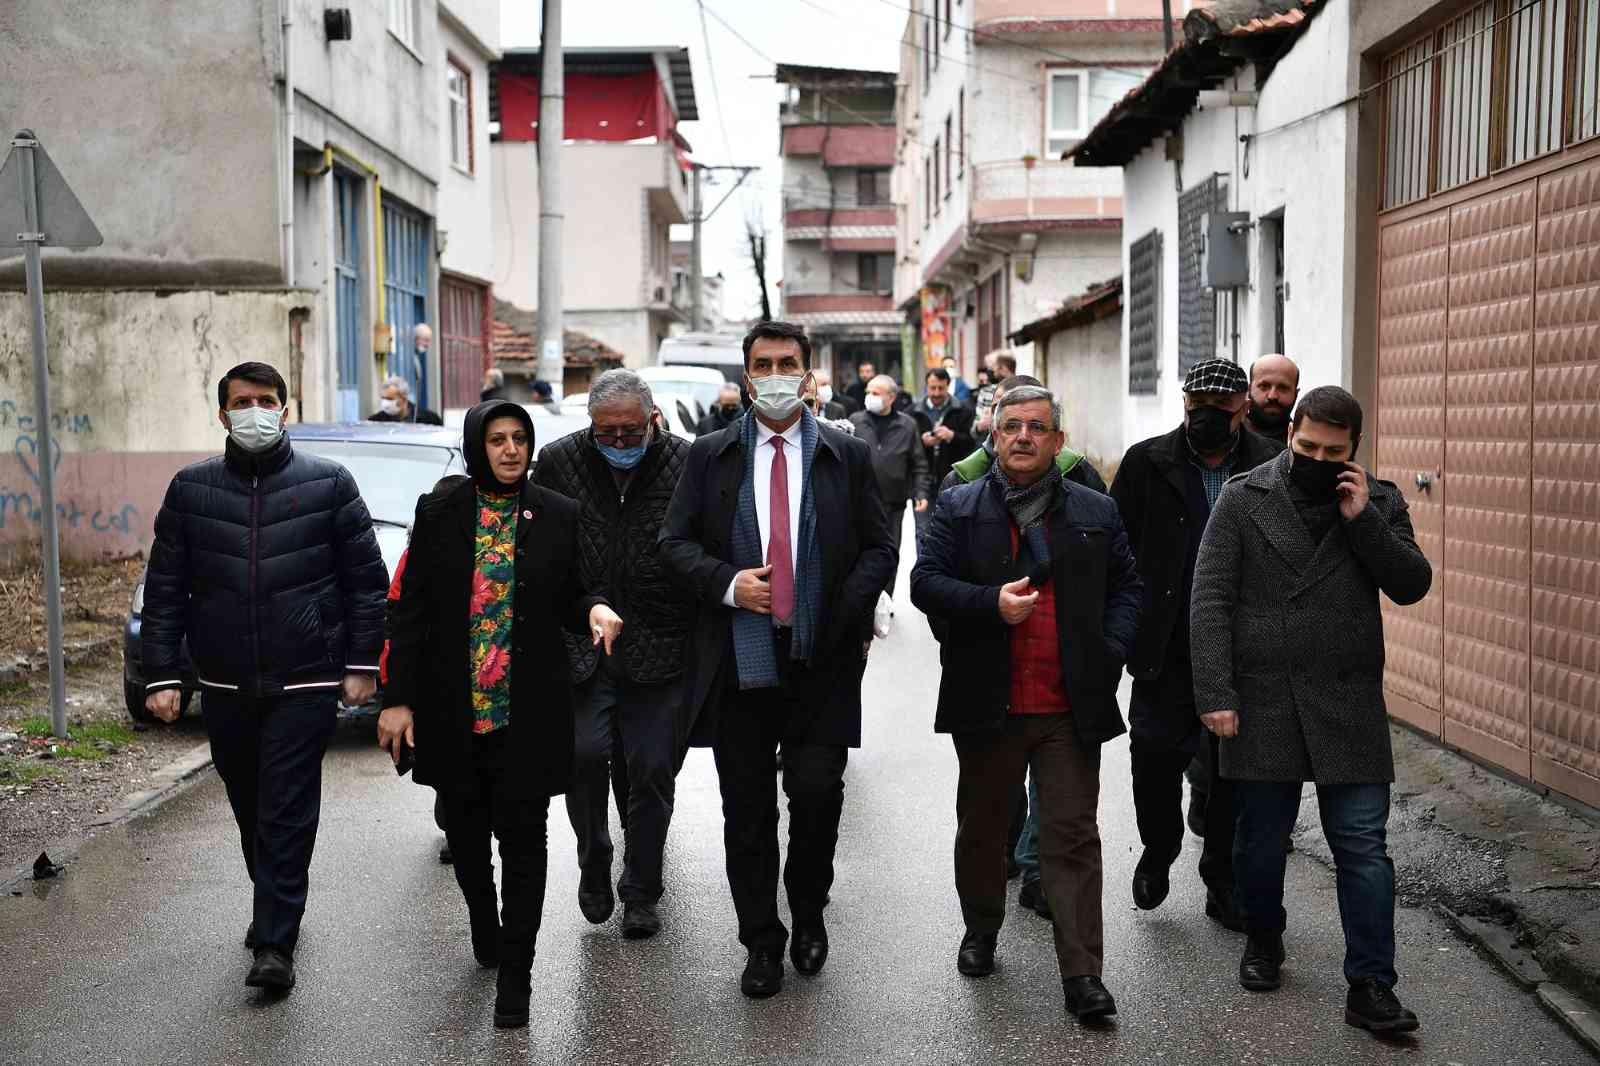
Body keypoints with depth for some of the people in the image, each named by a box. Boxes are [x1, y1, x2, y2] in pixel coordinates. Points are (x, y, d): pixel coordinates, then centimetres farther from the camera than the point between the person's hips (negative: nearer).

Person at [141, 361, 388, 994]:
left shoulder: (328, 484, -1)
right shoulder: (191, 489, 5)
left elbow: (367, 579, 2)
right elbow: (164, 590, 6)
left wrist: (361, 663, -1)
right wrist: (161, 675, 0)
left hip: (305, 682, -3)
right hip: (225, 685, 3)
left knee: (287, 814, -6)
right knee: (250, 809, 14)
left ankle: (275, 944, -2)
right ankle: (275, 911, 34)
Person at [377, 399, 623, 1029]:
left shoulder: (558, 516, 1)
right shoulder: (438, 514, 1)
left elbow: (567, 599, 9)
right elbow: (409, 609, 1)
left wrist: (594, 609, -15)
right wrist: (397, 697, -4)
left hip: (528, 711, -1)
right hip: (452, 710, 1)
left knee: (522, 837, -1)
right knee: (465, 830, 14)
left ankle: (514, 975, 8)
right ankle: (485, 932, 39)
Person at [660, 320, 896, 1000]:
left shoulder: (848, 457, 7)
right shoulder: (710, 456, 7)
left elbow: (879, 549, 7)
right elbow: (676, 542, 6)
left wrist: (844, 611, -8)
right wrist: (726, 583, -12)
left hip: (822, 659, -1)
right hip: (737, 658, 1)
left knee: (817, 792, -6)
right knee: (747, 809, 6)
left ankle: (808, 912, 23)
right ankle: (762, 942, 22)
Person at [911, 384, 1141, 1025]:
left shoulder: (1096, 514, 8)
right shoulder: (958, 509, 4)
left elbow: (1126, 587, 12)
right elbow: (925, 582, -4)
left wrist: (1110, 653, -3)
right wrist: (991, 603, -19)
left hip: (1071, 708, 0)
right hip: (987, 706, 0)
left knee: (1073, 837, -1)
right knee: (981, 827, 15)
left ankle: (1083, 975, 1)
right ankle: (981, 930, 37)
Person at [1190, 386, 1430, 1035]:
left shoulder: (1379, 502, 7)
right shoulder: (1243, 498, 0)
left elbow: (1412, 586, -1)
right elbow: (1211, 600, -4)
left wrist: (1361, 519, -12)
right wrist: (1214, 694, -11)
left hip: (1349, 704, 1)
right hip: (1261, 701, -1)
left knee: (1363, 846, -1)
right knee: (1260, 837, 11)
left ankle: (1370, 987, 6)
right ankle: (1263, 938, 36)